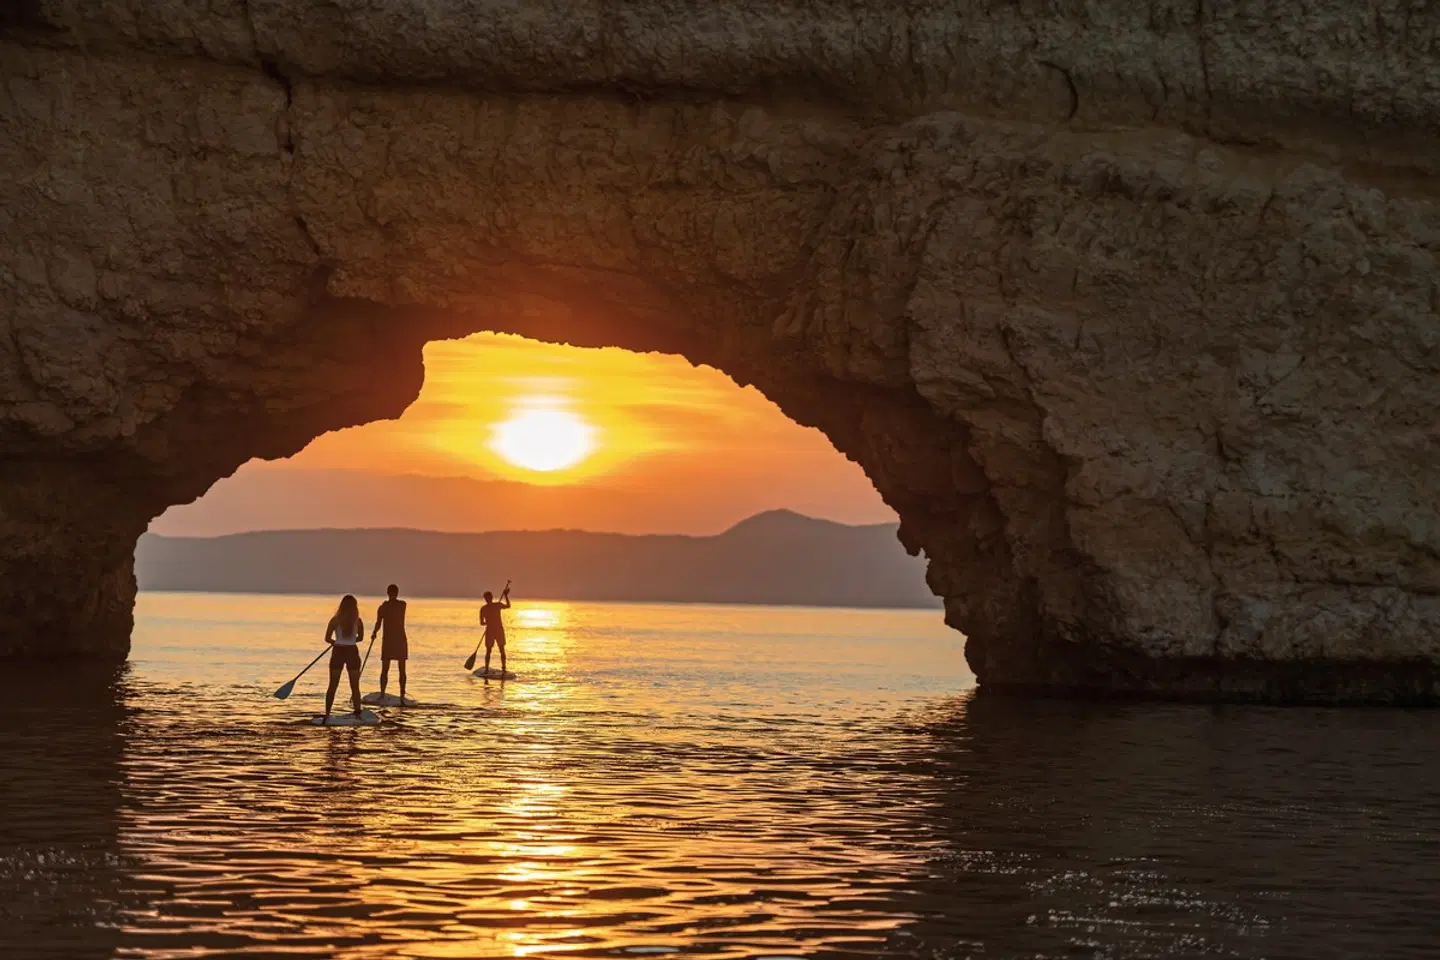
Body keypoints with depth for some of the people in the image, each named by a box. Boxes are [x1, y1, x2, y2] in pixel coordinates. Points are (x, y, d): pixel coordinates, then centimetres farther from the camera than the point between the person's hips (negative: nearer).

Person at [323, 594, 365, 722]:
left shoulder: (335, 620, -8)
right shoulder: (358, 621, -3)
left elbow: (327, 638, -6)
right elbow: (360, 637, 11)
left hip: (338, 652, 0)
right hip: (352, 652, 1)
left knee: (333, 685, 8)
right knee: (355, 686, 9)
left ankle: (327, 714, 4)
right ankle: (357, 714, 7)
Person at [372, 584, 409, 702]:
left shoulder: (383, 607, -3)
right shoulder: (403, 605, -1)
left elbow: (378, 624, -8)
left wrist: (374, 633, 8)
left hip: (388, 640, -1)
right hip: (401, 640, 1)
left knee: (384, 669, 5)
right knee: (402, 669, 6)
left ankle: (382, 695, -3)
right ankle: (402, 695, -1)